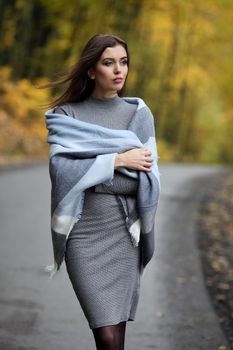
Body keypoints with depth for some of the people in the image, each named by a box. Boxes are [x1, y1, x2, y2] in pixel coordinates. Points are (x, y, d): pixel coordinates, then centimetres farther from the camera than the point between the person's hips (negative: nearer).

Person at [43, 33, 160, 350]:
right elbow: (61, 170, -12)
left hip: (124, 232, 2)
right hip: (84, 233, -2)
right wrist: (119, 160, -13)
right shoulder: (67, 114, 3)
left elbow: (147, 182, 0)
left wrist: (87, 172, -10)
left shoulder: (138, 114, 8)